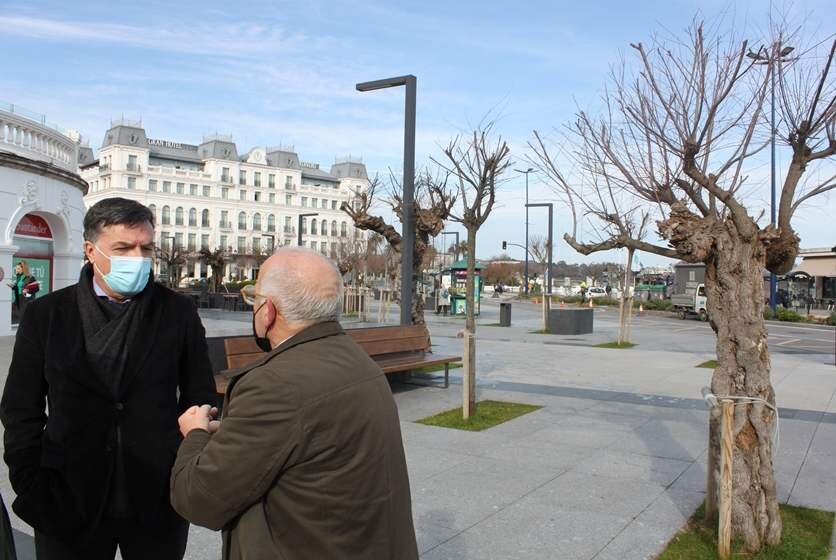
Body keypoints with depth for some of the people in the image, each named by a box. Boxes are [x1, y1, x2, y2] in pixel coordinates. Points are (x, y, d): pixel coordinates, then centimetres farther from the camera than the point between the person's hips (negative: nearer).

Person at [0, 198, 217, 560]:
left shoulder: (179, 312, -2)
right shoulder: (45, 314, -1)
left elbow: (199, 397, 3)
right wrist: (30, 488, -3)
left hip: (158, 502, 0)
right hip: (69, 503, 0)